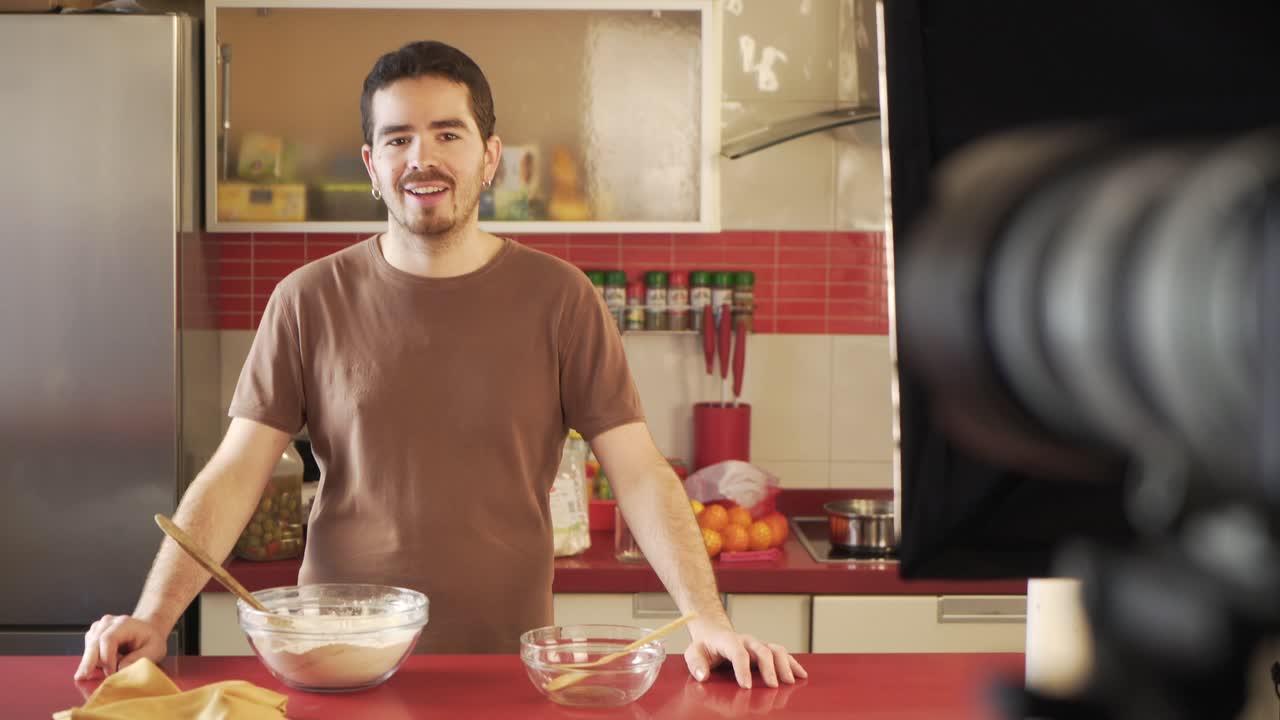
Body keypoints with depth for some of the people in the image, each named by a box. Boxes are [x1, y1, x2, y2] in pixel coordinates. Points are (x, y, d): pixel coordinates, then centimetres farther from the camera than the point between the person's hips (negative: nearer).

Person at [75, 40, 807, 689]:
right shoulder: (310, 301, 0)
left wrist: (708, 617, -17)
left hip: (508, 666, 0)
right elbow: (234, 475, -2)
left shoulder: (558, 298, -2)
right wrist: (152, 618, -15)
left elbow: (641, 474, -4)